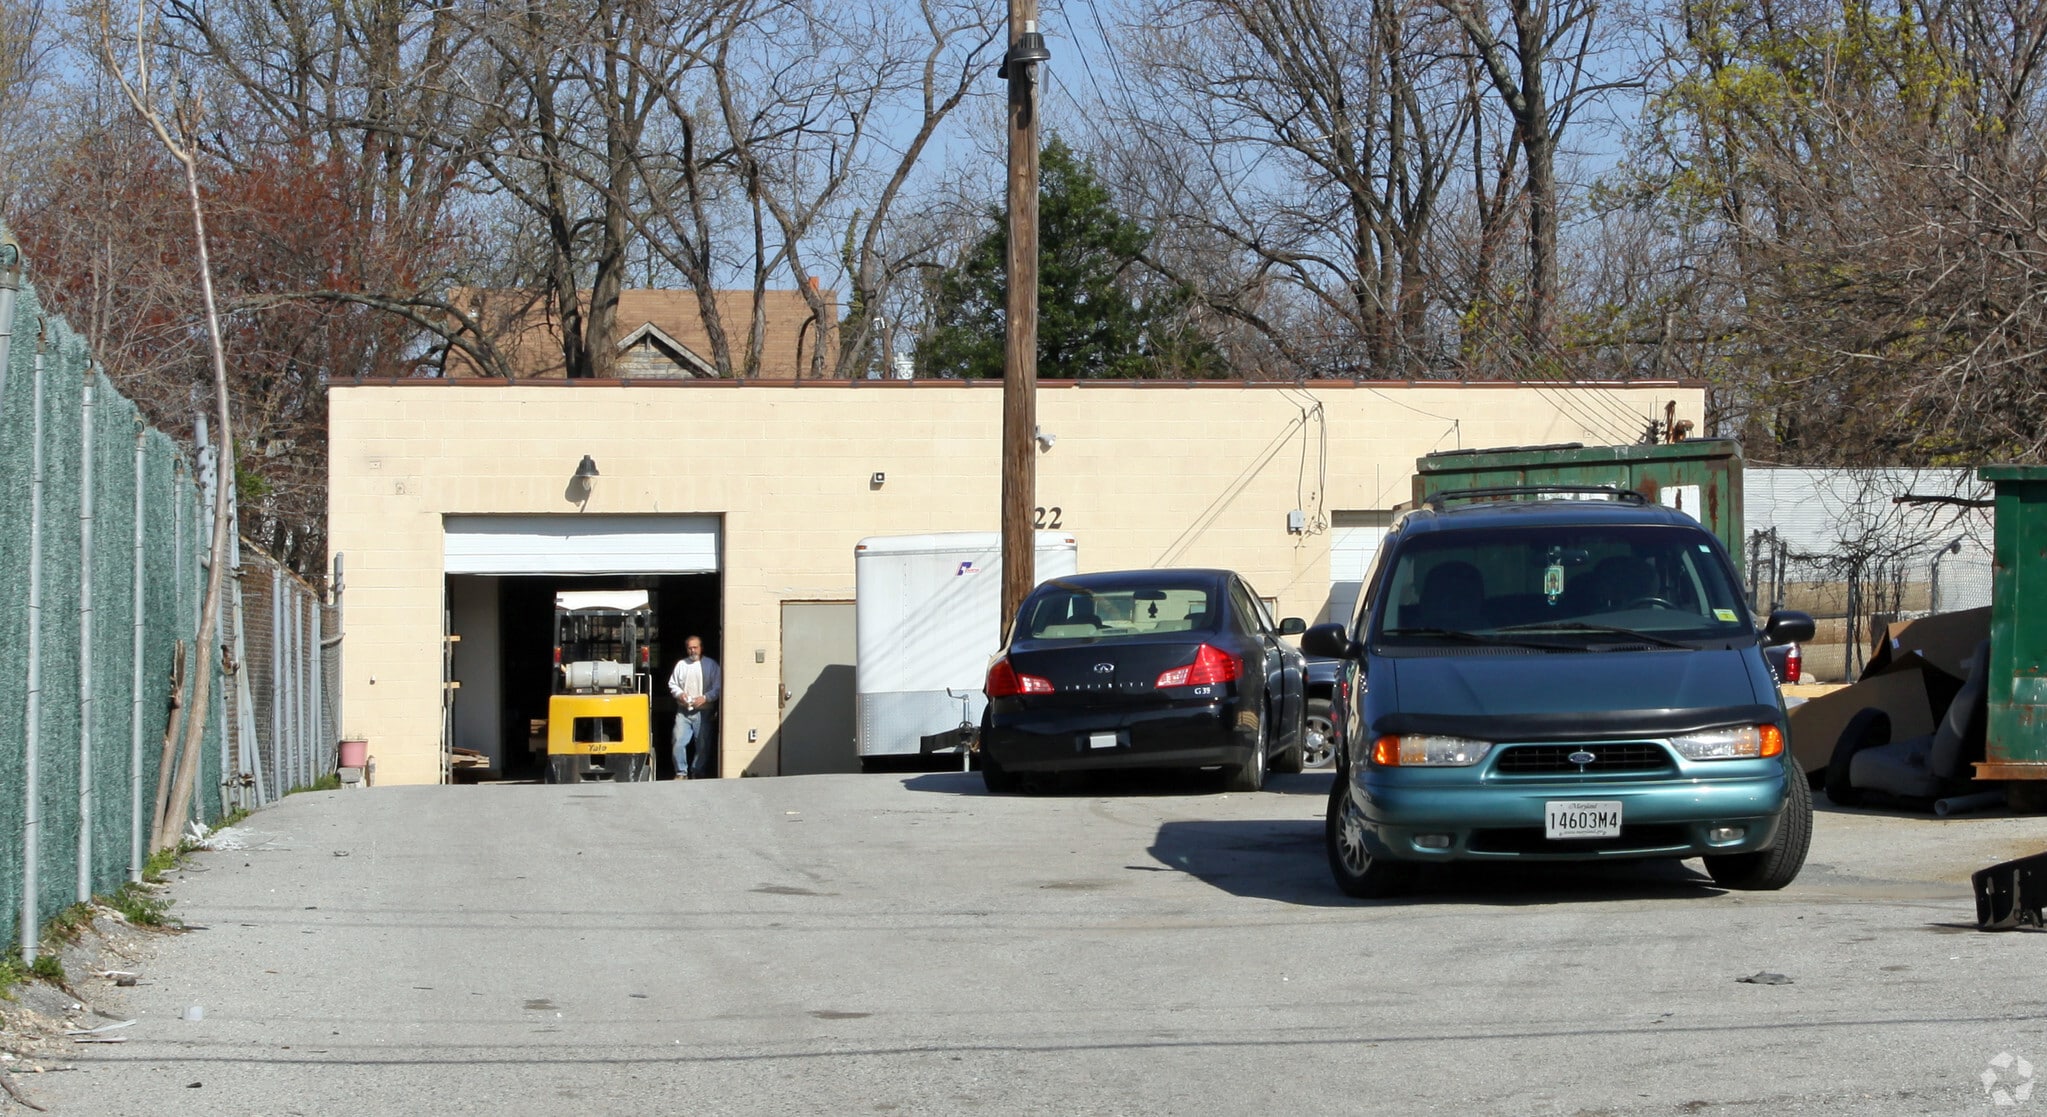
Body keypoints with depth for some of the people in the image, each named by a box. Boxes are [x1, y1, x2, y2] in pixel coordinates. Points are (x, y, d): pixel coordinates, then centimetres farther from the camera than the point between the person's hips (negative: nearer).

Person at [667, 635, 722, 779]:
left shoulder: (711, 665, 2)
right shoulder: (681, 664, 10)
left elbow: (718, 688, -2)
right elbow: (672, 684, 13)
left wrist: (705, 698, -15)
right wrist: (679, 694, -6)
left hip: (703, 712, -2)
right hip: (683, 712, 2)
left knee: (703, 745, 1)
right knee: (679, 742, -6)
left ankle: (698, 772, 13)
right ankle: (681, 772, 3)